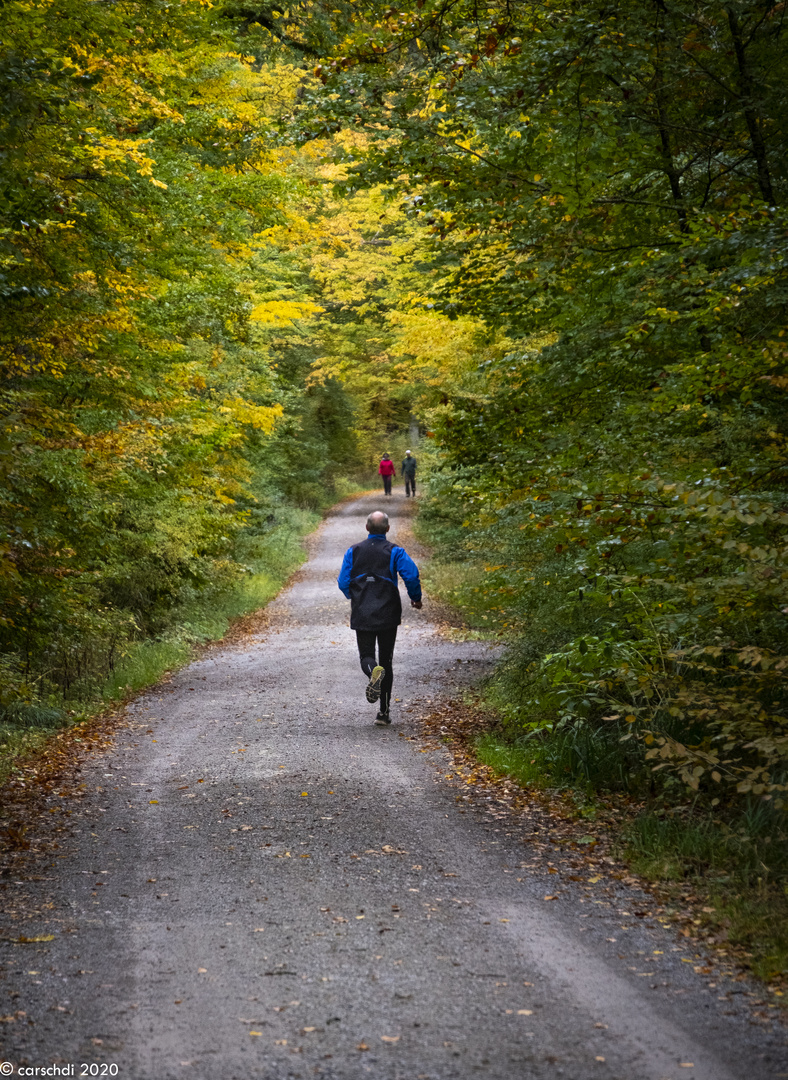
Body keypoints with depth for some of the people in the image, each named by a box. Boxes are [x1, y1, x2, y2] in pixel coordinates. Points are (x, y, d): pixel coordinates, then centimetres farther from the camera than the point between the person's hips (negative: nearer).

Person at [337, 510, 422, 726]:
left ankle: (374, 671, -32)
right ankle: (383, 713, 11)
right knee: (386, 660, 11)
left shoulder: (354, 551, 2)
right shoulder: (395, 552, -4)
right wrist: (416, 598, 2)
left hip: (361, 615, 0)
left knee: (366, 656, 8)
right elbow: (411, 575, -16)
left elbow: (343, 582, 0)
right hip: (388, 615, 0)